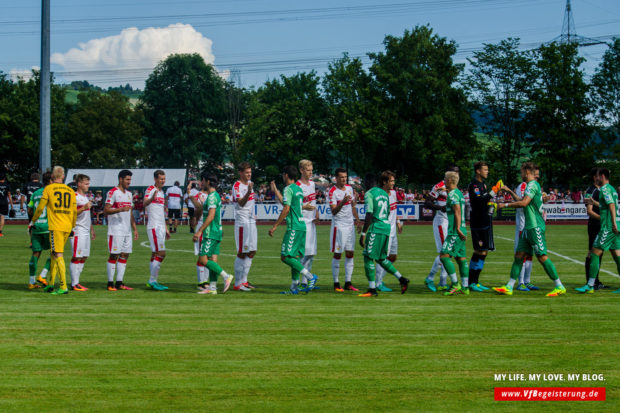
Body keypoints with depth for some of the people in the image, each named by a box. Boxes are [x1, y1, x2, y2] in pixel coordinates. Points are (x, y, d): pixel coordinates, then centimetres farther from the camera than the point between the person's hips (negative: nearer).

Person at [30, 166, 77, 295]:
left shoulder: (49, 189, -1)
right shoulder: (70, 190, 11)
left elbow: (40, 208, 0)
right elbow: (74, 211, 12)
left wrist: (32, 221, 15)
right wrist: (72, 226, 24)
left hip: (55, 226, -5)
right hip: (67, 227, 5)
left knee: (58, 255, -8)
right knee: (54, 254, 16)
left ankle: (64, 286, -16)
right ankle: (51, 284, 19)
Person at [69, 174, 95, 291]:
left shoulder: (86, 196, 19)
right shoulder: (75, 197, -9)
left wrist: (91, 229, 28)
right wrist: (84, 207, -25)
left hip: (86, 232, 9)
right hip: (78, 231, -9)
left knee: (84, 257, 8)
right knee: (77, 257, -9)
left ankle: (77, 282, 13)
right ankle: (74, 284, -8)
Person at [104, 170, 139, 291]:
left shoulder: (129, 194, 16)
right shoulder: (113, 192, -7)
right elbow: (106, 210, -13)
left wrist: (134, 228, 19)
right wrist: (120, 209, -24)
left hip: (127, 230, 8)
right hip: (116, 230, -8)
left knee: (125, 255, 6)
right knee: (114, 255, -6)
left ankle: (119, 282, 10)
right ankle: (110, 283, -2)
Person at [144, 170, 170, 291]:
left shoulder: (161, 192, 18)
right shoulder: (150, 190, -9)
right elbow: (145, 203, -31)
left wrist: (166, 229, 27)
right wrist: (152, 198, -52)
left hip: (161, 227, 9)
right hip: (154, 227, -9)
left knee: (155, 254, 8)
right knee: (161, 253, -13)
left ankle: (153, 282, 10)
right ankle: (153, 280, -10)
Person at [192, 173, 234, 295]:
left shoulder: (212, 196, -14)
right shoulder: (216, 196, 17)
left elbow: (211, 216, -21)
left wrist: (199, 231, -20)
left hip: (211, 233, -10)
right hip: (217, 232, 10)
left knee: (203, 259, -10)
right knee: (212, 260, 6)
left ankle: (226, 276, -14)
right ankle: (212, 287, 4)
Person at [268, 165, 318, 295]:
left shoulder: (288, 189, -10)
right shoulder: (299, 189, 18)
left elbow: (286, 209, -17)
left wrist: (275, 226, -13)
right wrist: (275, 190, 46)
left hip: (293, 227, -9)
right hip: (302, 226, 9)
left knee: (285, 256, -10)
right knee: (295, 257, 9)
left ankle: (310, 276, -17)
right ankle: (294, 287, 7)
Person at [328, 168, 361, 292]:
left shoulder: (349, 188, 10)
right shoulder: (332, 192, -11)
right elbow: (333, 211, -19)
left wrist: (357, 219, 17)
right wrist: (343, 202, -33)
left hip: (350, 225, 7)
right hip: (339, 226, -7)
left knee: (350, 254, 5)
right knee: (337, 254, -4)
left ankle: (348, 283, 9)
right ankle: (336, 284, 2)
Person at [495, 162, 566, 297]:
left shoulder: (533, 185, -13)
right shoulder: (531, 185, 18)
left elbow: (524, 203, -24)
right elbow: (523, 202, 29)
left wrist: (505, 205, -16)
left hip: (535, 227, -10)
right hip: (528, 227, 10)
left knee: (542, 257, -9)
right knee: (519, 255, 6)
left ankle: (559, 287, -4)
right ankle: (509, 287, 7)